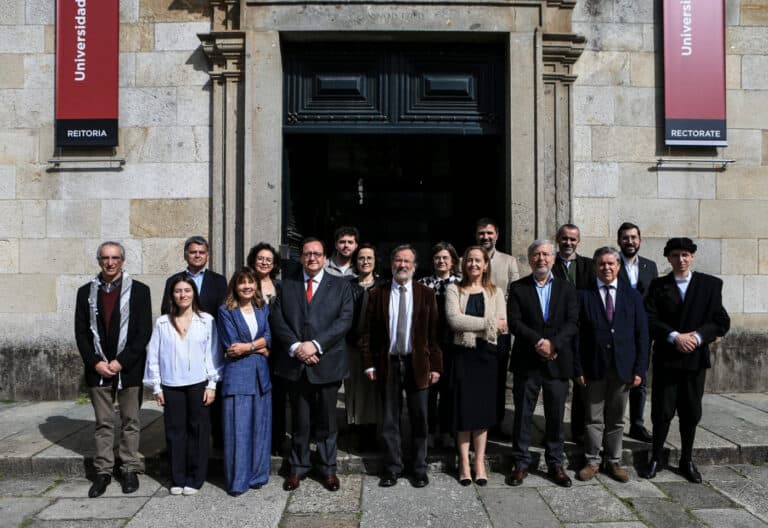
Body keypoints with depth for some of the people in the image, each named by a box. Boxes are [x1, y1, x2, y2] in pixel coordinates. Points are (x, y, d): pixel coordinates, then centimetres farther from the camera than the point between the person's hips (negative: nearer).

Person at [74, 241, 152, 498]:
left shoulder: (139, 290, -2)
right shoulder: (86, 292, 7)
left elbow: (144, 332, -6)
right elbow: (81, 332, 5)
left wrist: (121, 362, -12)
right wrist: (95, 362, -7)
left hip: (129, 368, -2)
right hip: (98, 369, 2)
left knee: (130, 421, 7)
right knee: (103, 423, 10)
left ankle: (130, 469, 18)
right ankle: (103, 471, 19)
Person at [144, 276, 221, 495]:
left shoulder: (206, 320, 0)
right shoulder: (162, 323, 3)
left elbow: (212, 353, 1)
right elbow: (153, 356, 5)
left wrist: (212, 384, -3)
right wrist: (156, 387, 3)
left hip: (198, 384, -1)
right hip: (171, 386, 1)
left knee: (197, 430, 4)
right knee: (175, 430, 7)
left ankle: (195, 479, 16)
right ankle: (177, 479, 19)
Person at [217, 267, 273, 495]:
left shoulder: (263, 309, 12)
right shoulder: (226, 311, 1)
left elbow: (269, 337, 1)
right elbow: (231, 345, -6)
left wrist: (248, 347, -14)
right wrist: (260, 348, -7)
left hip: (261, 375, 4)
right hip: (237, 376, -4)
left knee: (260, 425, 8)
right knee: (238, 428, -2)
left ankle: (257, 474, 20)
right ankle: (237, 480, 7)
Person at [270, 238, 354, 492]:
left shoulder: (340, 285, 5)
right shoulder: (287, 286, 11)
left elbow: (344, 320, -6)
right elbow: (277, 320, 2)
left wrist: (315, 344, -15)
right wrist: (295, 346, -13)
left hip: (327, 362, -1)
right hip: (295, 363, 1)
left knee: (327, 420, 9)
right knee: (299, 420, 10)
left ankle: (328, 469, 23)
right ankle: (298, 467, 25)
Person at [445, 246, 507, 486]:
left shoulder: (495, 293, 8)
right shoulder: (454, 290, 4)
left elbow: (502, 326, -4)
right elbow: (454, 320, -12)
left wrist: (469, 325, -10)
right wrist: (488, 323, -11)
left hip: (486, 355, 1)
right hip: (463, 355, -1)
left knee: (483, 408, 7)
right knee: (464, 408, 3)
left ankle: (479, 462, 17)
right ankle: (464, 463, 14)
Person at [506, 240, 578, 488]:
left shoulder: (566, 289, 7)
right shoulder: (518, 288, 3)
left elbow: (573, 322, -3)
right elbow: (514, 322, -6)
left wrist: (553, 343, -17)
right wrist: (537, 342, -18)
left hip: (557, 362, 1)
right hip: (526, 362, -1)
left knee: (556, 416, 9)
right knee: (523, 415, 6)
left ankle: (555, 464, 23)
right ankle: (521, 463, 18)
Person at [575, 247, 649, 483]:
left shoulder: (632, 295, 5)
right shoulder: (584, 295, -2)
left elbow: (642, 334, 4)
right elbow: (577, 335, -4)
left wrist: (640, 369, -3)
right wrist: (578, 369, -9)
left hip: (623, 367, 2)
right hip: (594, 368, -2)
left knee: (617, 419, 13)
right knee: (594, 419, 7)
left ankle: (613, 462, 25)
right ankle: (592, 461, 19)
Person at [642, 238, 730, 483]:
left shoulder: (711, 284, 3)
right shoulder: (658, 285, 3)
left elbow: (722, 322, -2)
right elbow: (650, 320, -5)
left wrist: (697, 336, -16)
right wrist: (675, 336, -18)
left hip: (695, 358, 1)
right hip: (666, 358, -1)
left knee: (691, 412, 10)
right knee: (662, 411, 2)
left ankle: (687, 460, 25)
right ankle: (656, 458, 17)